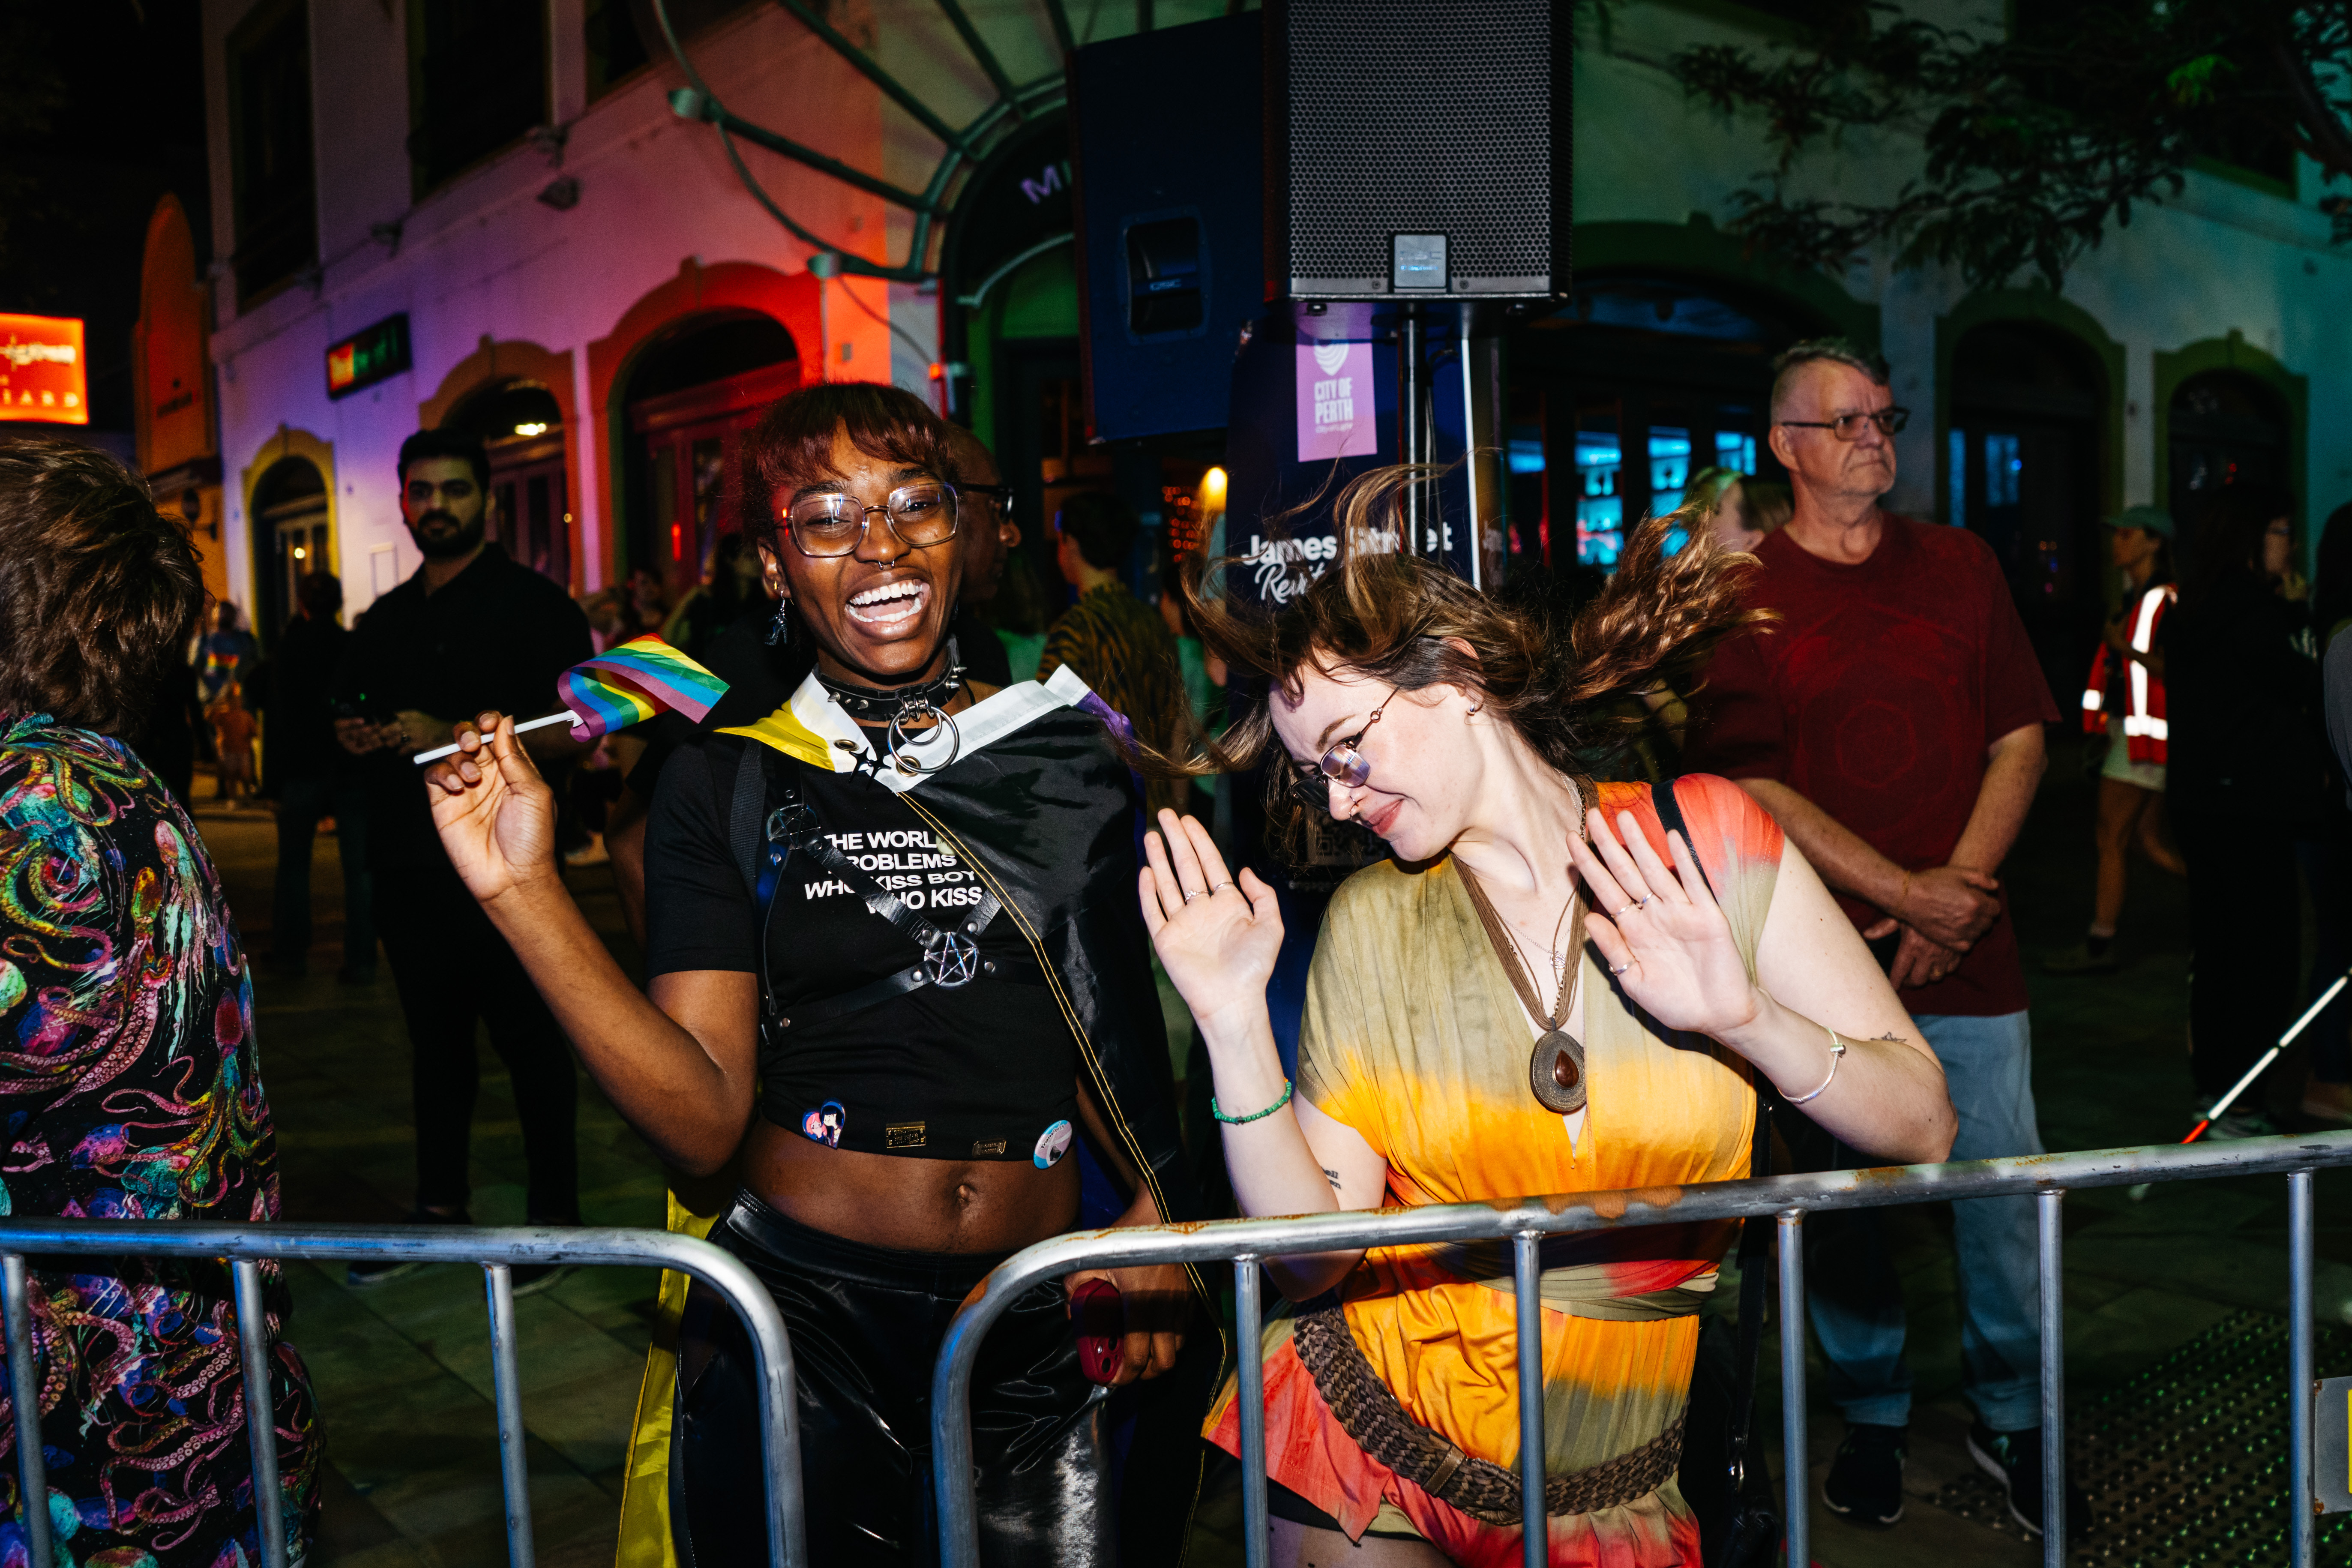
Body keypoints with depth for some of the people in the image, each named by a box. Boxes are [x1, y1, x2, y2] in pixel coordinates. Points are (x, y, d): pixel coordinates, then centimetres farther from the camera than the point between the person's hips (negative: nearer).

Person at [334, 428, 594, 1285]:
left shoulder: (531, 602, -5)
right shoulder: (387, 619, 17)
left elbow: (573, 730, -14)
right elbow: (353, 708, 28)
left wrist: (451, 736, -21)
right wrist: (355, 735, 4)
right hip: (408, 864, 7)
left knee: (531, 1045, 0)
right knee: (434, 1042, 16)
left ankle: (554, 1216, 10)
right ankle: (440, 1207, 28)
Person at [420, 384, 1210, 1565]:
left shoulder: (1070, 756, 3)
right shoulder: (726, 783, -3)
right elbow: (702, 1122, -11)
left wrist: (1157, 1205, -2)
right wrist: (523, 892, -18)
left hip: (1044, 1334, 2)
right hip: (803, 1313, -1)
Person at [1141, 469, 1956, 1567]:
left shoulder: (1706, 843, -10)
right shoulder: (1370, 923, -7)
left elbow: (1923, 1130, -9)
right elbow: (1309, 1255, -10)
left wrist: (1746, 1018, -25)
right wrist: (1235, 1028, -22)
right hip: (1369, 1440, 1)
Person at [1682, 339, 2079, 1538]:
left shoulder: (1961, 566, 10)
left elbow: (2022, 733, 9)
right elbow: (1749, 786, -8)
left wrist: (1962, 886, -6)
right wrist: (1905, 894, -13)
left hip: (1970, 950, 3)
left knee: (2005, 1194, 7)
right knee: (1842, 1204, 7)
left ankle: (2011, 1422, 28)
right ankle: (1871, 1419, 27)